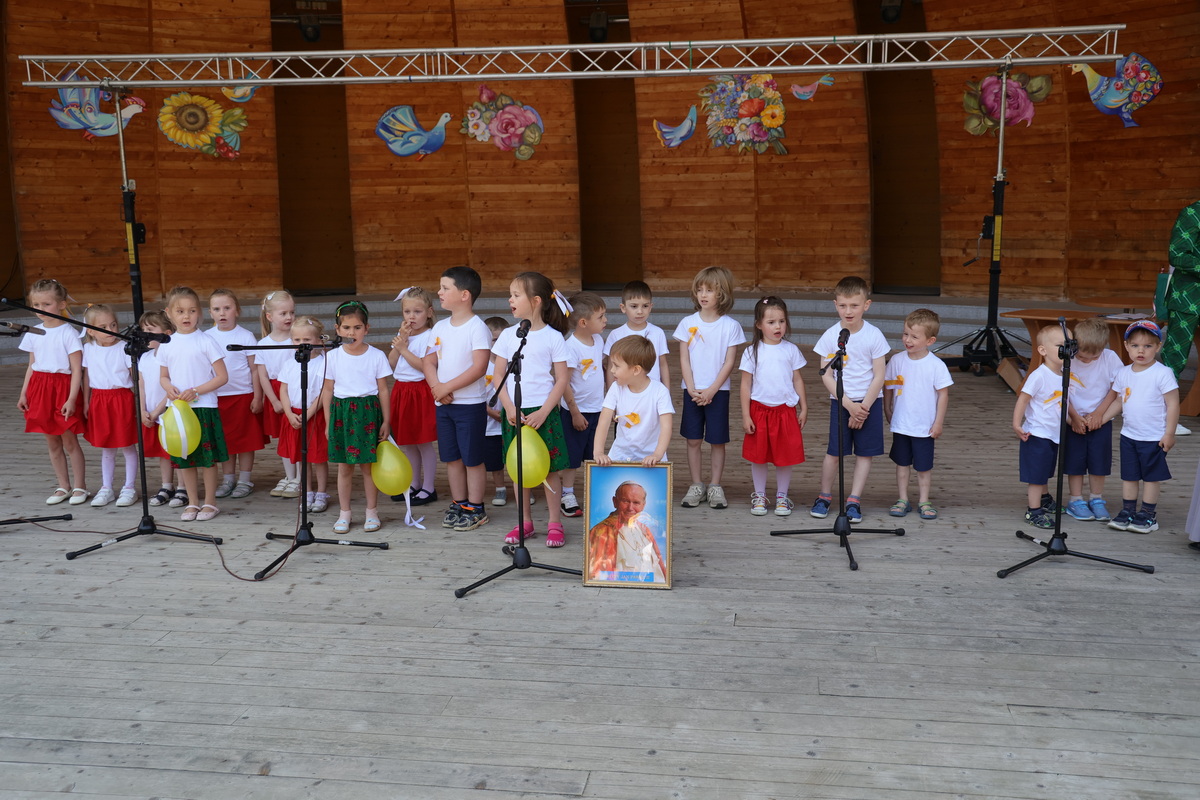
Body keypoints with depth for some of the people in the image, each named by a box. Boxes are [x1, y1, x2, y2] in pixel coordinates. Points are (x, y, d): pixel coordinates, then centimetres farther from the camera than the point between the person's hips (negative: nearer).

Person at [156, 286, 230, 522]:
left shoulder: (205, 341, -6)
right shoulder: (166, 344, 6)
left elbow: (222, 377, -7)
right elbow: (163, 376, 15)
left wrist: (196, 390, -17)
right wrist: (169, 388, -8)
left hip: (204, 407, -4)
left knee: (207, 457, 1)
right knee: (183, 458, 10)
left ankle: (210, 502, 13)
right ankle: (192, 502, 22)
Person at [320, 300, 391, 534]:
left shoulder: (376, 356, 0)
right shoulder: (333, 357, 2)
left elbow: (383, 390, 3)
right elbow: (327, 391, 7)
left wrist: (385, 420, 2)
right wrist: (328, 423, 6)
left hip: (368, 412, -1)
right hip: (341, 412, 1)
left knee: (368, 466, 3)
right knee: (344, 467, 7)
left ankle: (372, 512, 16)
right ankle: (344, 513, 17)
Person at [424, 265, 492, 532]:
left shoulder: (477, 328, -12)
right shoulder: (440, 327, 9)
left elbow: (479, 367, -20)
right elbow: (430, 361, 9)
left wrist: (447, 387, -19)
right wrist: (437, 387, -10)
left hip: (470, 404, -7)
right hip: (443, 404, 7)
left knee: (472, 458, 1)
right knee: (451, 457, 13)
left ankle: (475, 509, 12)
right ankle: (458, 504, 25)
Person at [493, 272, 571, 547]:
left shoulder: (553, 337, -4)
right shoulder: (508, 335, 5)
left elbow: (562, 380, -5)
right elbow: (499, 375, 5)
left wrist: (543, 412, -13)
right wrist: (509, 407, -8)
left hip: (543, 412, -3)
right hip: (514, 413, 3)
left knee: (550, 467, 2)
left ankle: (555, 522, 13)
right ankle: (524, 522, 21)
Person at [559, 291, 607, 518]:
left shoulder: (599, 340, 3)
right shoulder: (571, 346, -20)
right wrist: (575, 413, -16)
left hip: (597, 409, 7)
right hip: (576, 410, -7)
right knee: (572, 456, 4)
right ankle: (567, 497, 16)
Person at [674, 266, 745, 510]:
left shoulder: (730, 326, -3)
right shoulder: (688, 323, 2)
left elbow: (729, 362, -5)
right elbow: (684, 359, 1)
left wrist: (711, 390, -12)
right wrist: (691, 389, -9)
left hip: (718, 391, -2)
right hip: (692, 391, 2)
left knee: (717, 441, 3)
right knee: (693, 440, 5)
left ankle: (715, 487, 14)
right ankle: (697, 486, 16)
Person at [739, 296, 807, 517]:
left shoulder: (791, 350, 4)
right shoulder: (752, 352, -1)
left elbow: (798, 380, 9)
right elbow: (746, 384, 0)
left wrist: (804, 408, 6)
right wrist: (745, 415, -4)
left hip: (786, 410, 1)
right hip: (759, 410, -1)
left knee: (786, 456, 5)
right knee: (758, 456, 6)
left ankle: (782, 496, 19)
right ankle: (759, 496, 19)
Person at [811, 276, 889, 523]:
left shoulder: (874, 336, -8)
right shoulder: (830, 336, -7)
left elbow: (879, 377, -6)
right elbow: (826, 377, -6)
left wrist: (864, 406, -11)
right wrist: (849, 405, -12)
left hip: (869, 402, 0)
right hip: (840, 402, 0)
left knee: (865, 453, 3)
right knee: (834, 451, 1)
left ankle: (854, 500, 15)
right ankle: (825, 496, 18)